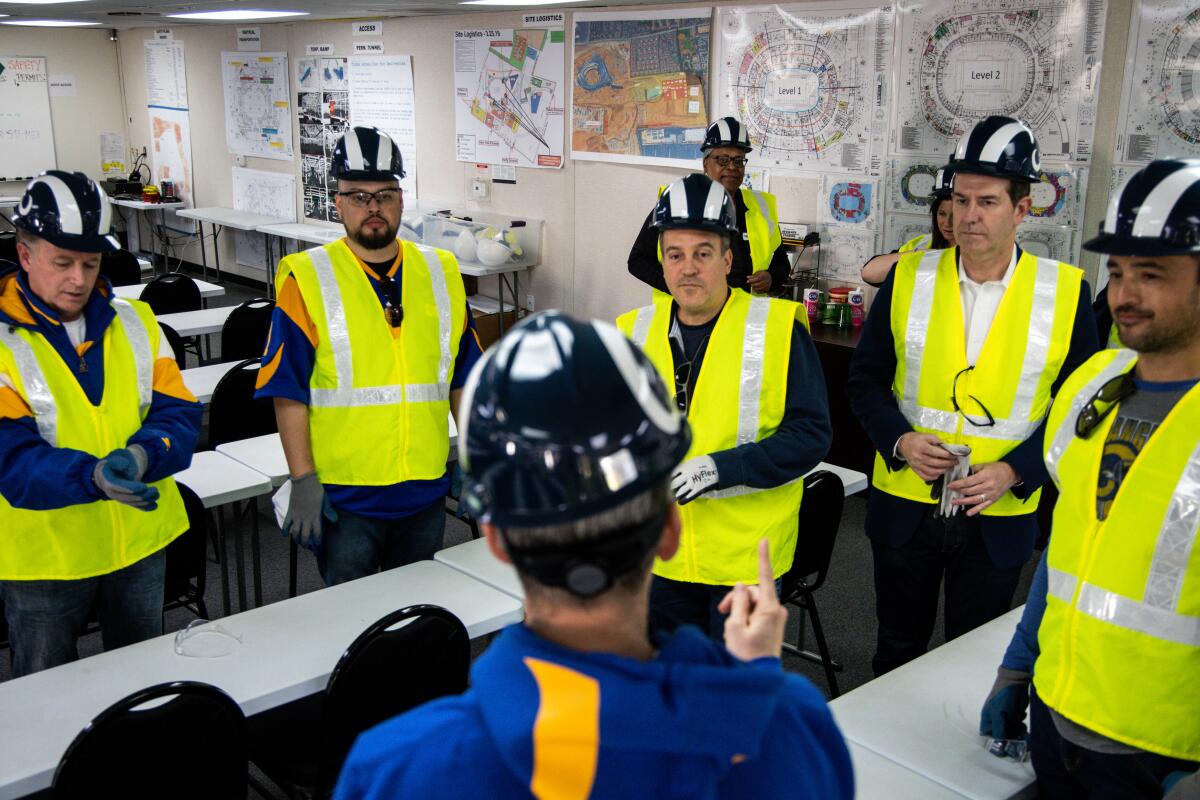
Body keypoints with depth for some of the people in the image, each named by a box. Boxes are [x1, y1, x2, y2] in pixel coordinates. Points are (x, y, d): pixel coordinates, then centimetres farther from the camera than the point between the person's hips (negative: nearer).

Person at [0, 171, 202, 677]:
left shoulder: (135, 325, 1)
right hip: (43, 554, -3)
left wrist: (143, 455, -28)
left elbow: (178, 413, -6)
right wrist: (94, 477, -38)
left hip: (141, 537, 4)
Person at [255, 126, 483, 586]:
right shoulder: (307, 279, -6)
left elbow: (464, 377, 12)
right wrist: (303, 481, -11)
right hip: (342, 496, -3)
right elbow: (289, 393, -8)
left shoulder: (440, 273, 6)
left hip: (426, 490, 4)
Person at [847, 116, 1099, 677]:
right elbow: (865, 379, 2)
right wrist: (901, 441, -15)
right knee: (897, 650, 19)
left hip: (998, 517, -1)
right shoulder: (908, 278, -3)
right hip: (904, 504, 1)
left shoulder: (1067, 293, -7)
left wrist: (1013, 472, -15)